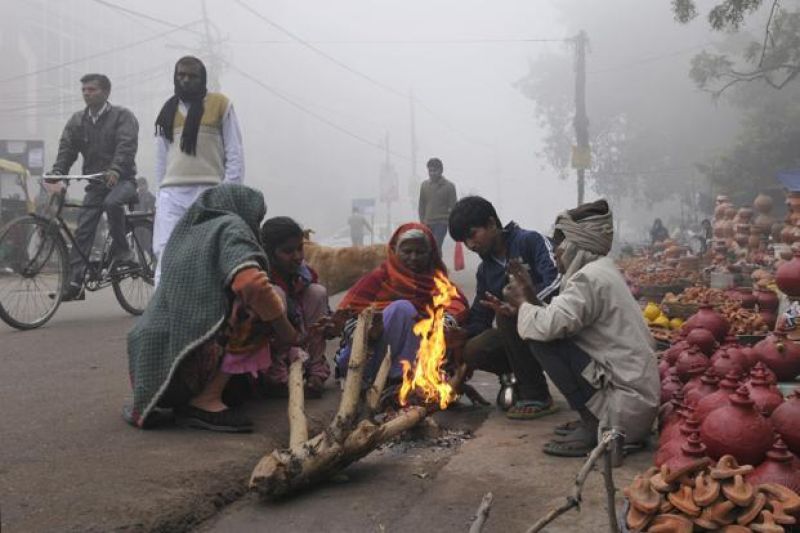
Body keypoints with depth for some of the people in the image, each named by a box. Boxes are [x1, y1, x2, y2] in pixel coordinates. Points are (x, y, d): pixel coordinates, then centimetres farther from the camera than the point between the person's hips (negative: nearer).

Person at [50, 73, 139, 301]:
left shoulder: (122, 116, -4)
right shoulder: (77, 121, 11)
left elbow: (127, 145, -19)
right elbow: (66, 149, 3)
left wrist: (115, 170, -35)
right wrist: (56, 173, -15)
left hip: (121, 179, -5)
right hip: (95, 182, 5)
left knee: (112, 202, -36)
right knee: (83, 231, -4)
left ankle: (122, 253, -19)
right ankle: (75, 282, -2)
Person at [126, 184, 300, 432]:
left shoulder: (186, 232, 21)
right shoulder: (229, 226, -2)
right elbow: (251, 284, -20)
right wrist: (289, 335, -5)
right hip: (185, 362, -9)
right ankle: (206, 400, -7)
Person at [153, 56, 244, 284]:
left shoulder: (221, 104, 6)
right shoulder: (168, 111, 18)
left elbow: (235, 154, 2)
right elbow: (161, 156, 21)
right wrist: (160, 193, 14)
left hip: (208, 191, -3)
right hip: (172, 194, 3)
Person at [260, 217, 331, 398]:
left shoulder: (306, 273, -4)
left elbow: (323, 317, 1)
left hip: (298, 345, 6)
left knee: (318, 292, -8)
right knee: (276, 293, -25)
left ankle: (316, 372, -9)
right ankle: (278, 379, -21)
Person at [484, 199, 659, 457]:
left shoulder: (590, 278, -16)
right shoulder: (602, 272, 14)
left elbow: (546, 326, -26)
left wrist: (523, 303, -6)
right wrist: (531, 303, 5)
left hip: (626, 406, -10)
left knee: (542, 340, -14)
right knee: (553, 336, 15)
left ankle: (592, 426, -8)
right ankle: (594, 421, 14)